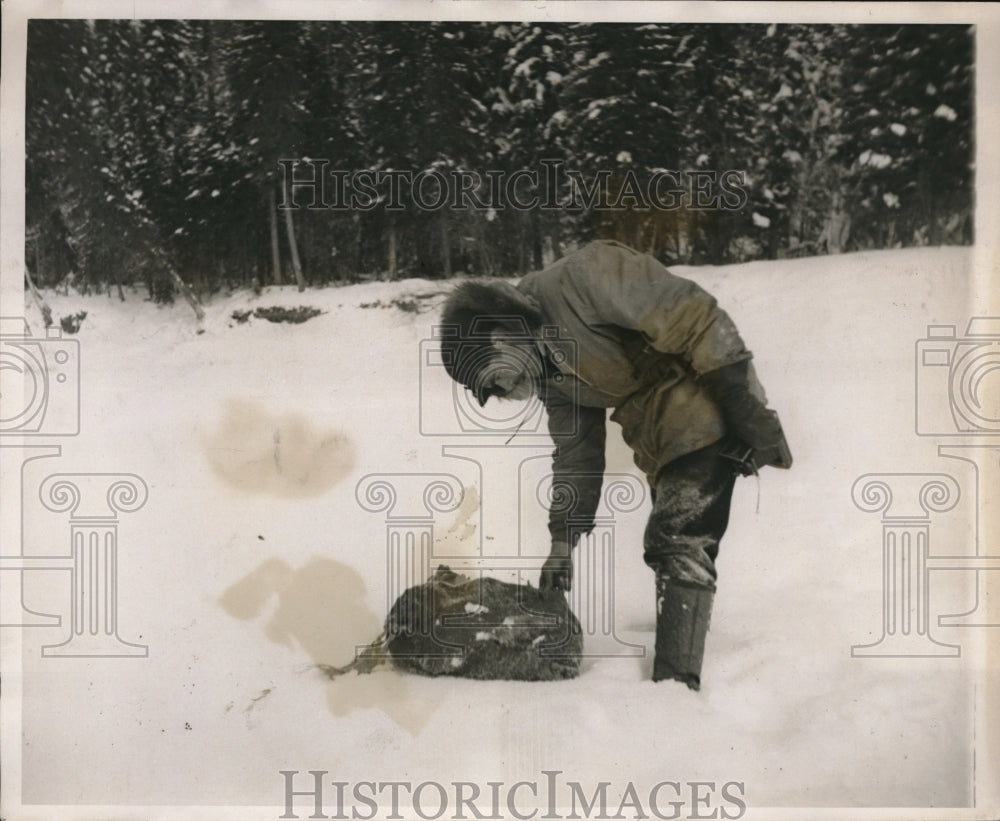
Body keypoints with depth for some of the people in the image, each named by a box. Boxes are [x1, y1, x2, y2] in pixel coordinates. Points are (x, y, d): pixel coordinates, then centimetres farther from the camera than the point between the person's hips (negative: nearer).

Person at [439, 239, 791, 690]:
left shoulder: (579, 280, -21)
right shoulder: (549, 370, 8)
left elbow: (692, 318, -24)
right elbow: (576, 452, 14)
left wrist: (741, 401, -25)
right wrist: (563, 542, 14)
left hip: (708, 409, -9)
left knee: (678, 544, -15)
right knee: (672, 547, 15)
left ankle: (677, 680, -13)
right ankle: (674, 674, 26)